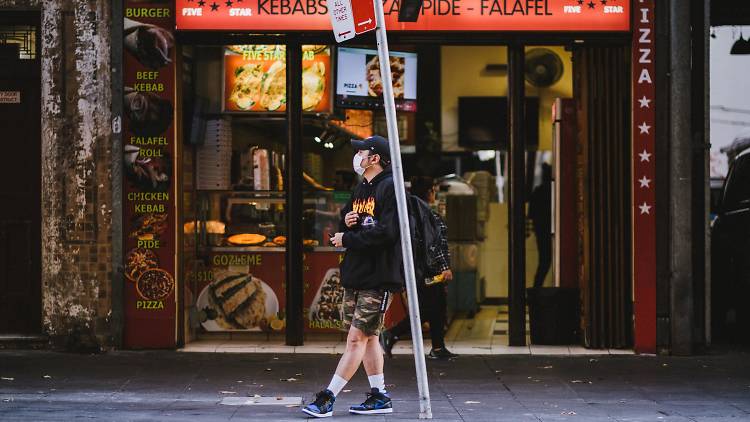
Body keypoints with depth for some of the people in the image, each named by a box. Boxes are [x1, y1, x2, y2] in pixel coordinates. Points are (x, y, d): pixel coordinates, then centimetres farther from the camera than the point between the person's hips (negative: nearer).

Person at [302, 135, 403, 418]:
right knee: (368, 338, 11)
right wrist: (346, 222, -1)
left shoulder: (390, 188, -11)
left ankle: (328, 397, -9)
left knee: (357, 339, -7)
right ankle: (379, 397, 18)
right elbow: (344, 230, 23)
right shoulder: (361, 189, 18)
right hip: (354, 276, 9)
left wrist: (347, 239, -13)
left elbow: (385, 233, -21)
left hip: (378, 278, -9)